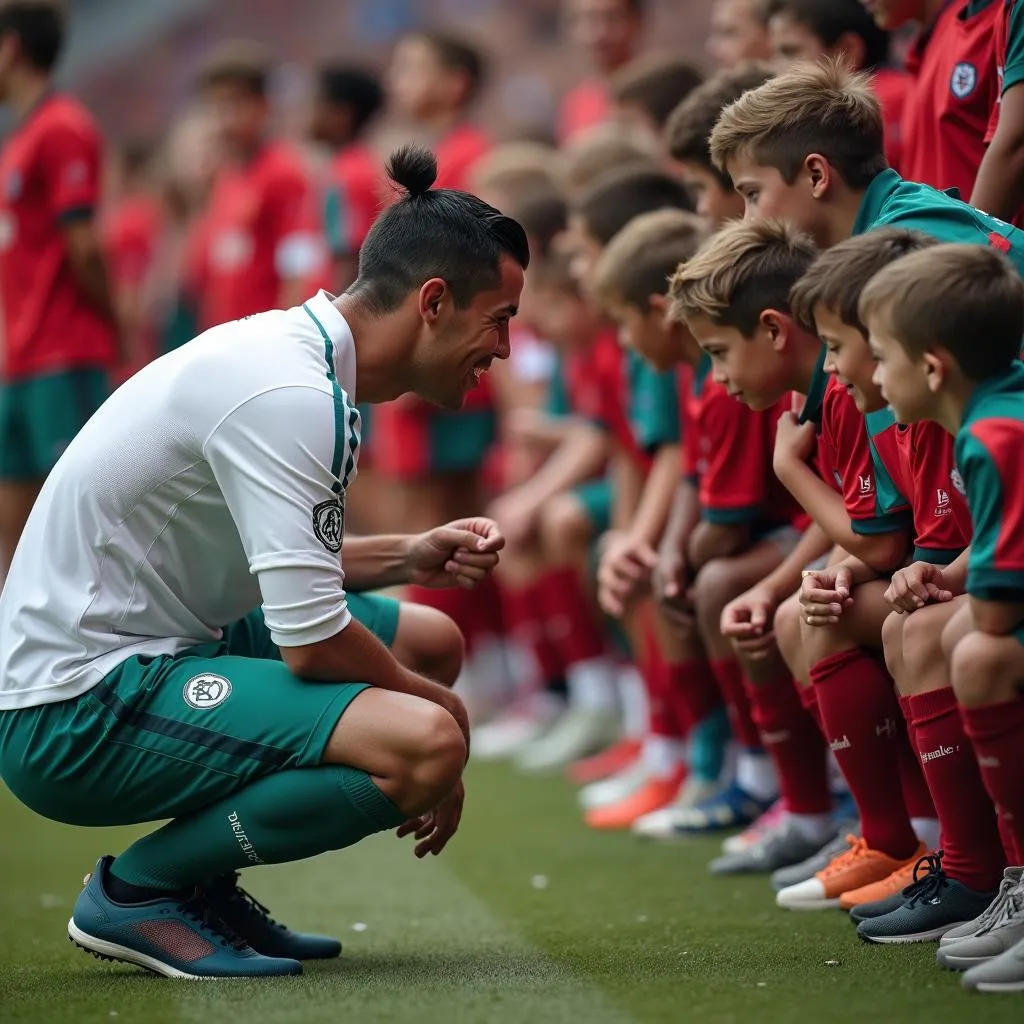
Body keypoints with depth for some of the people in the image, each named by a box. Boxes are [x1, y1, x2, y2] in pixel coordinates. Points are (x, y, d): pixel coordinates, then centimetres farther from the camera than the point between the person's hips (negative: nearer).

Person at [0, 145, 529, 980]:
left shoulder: (295, 355, 10)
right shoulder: (289, 394, -21)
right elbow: (312, 644, -24)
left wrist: (405, 558, 11)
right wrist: (432, 699, -7)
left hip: (146, 648, 11)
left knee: (432, 638, 19)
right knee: (425, 742, -27)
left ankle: (203, 883, 15)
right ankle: (137, 891, -8)